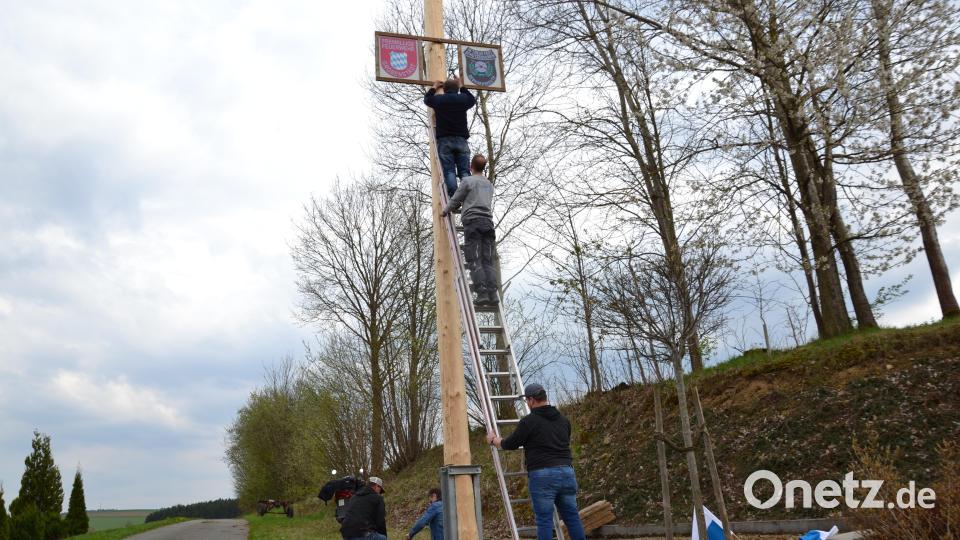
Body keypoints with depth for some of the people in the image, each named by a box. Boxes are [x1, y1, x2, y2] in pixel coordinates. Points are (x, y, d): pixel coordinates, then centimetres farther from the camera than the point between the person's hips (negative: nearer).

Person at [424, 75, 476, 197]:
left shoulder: (438, 99, 6)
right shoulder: (463, 99, 8)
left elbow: (427, 99, 29)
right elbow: (473, 99, 32)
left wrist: (434, 88, 44)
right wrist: (461, 87, 41)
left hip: (444, 140, -1)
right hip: (461, 140, 1)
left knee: (449, 171, -6)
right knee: (464, 171, -1)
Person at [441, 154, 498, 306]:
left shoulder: (468, 181, 4)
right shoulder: (489, 184, 24)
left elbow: (455, 200, 9)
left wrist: (445, 211, 29)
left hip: (473, 221, -5)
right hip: (488, 222, 5)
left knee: (474, 261, -9)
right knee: (487, 261, 1)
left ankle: (482, 293, -19)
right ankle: (493, 294, -12)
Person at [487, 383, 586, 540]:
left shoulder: (529, 421, -6)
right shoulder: (563, 419, 14)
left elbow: (509, 444, 2)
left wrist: (493, 439, 23)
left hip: (542, 475, -6)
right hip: (566, 472, 6)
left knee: (544, 520, -1)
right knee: (572, 516, 11)